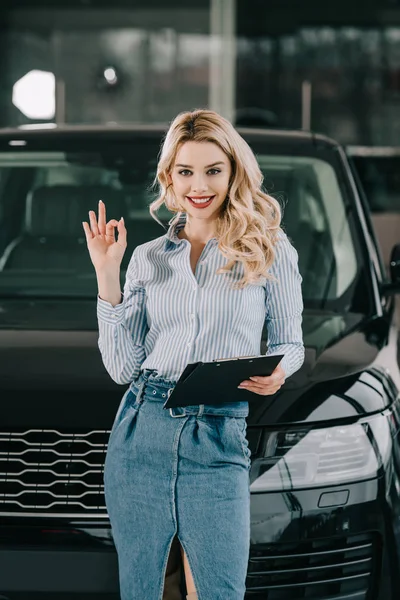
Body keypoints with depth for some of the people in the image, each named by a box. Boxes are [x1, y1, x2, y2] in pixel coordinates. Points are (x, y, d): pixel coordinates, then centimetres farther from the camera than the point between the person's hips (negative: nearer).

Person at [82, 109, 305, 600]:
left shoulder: (270, 250, 4)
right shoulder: (148, 258, 11)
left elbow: (289, 342, 12)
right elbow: (122, 367, 5)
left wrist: (275, 373, -11)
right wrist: (107, 276, 0)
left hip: (218, 441, -2)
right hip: (140, 434, 3)